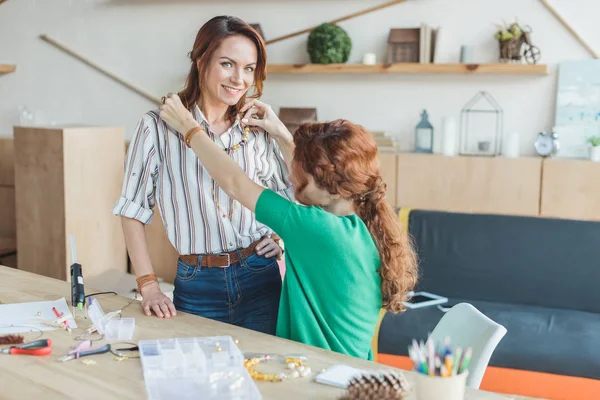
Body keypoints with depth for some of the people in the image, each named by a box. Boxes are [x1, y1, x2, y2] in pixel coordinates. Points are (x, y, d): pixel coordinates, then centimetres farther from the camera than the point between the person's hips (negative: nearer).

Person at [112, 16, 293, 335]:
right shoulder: (159, 126, -6)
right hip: (197, 285, -2)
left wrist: (282, 235, -1)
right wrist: (148, 287, -6)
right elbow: (132, 210, -2)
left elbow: (288, 196, 17)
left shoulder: (257, 131, 3)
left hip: (260, 281, 2)